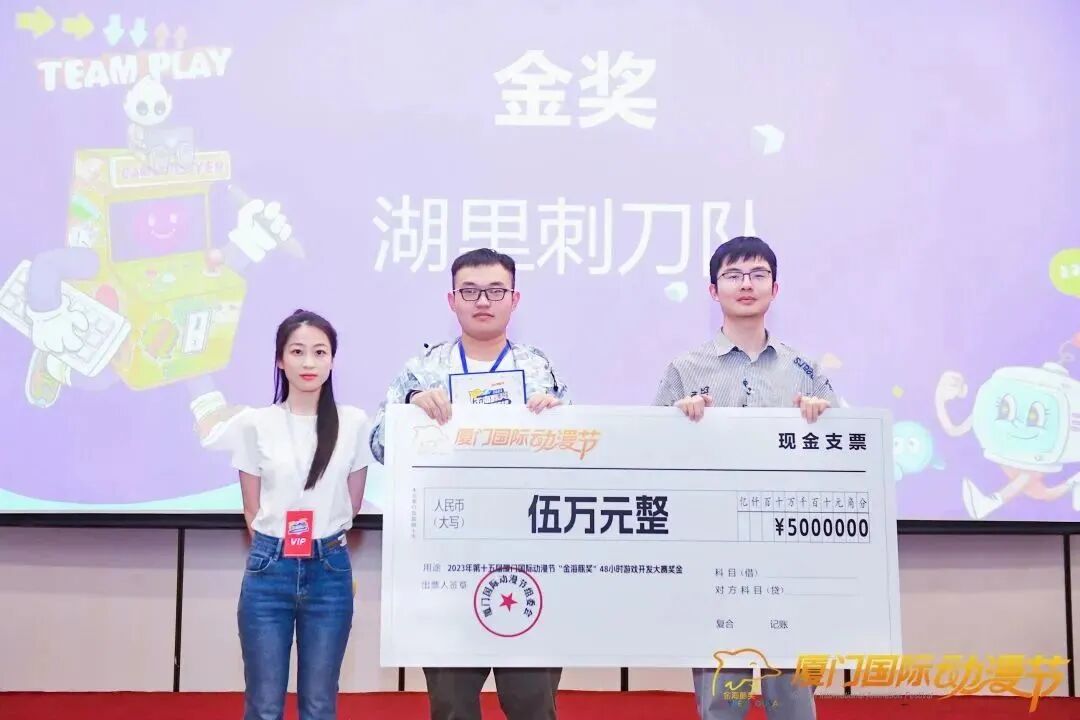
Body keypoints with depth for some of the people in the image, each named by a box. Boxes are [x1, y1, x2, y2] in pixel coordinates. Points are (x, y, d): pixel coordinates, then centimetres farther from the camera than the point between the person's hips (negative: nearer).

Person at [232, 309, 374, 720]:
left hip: (329, 572, 0)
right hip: (269, 570, 0)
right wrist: (277, 552, 2)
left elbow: (352, 505, 8)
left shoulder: (354, 423, -1)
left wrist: (321, 545, 7)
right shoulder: (257, 424, -2)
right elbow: (252, 510, 5)